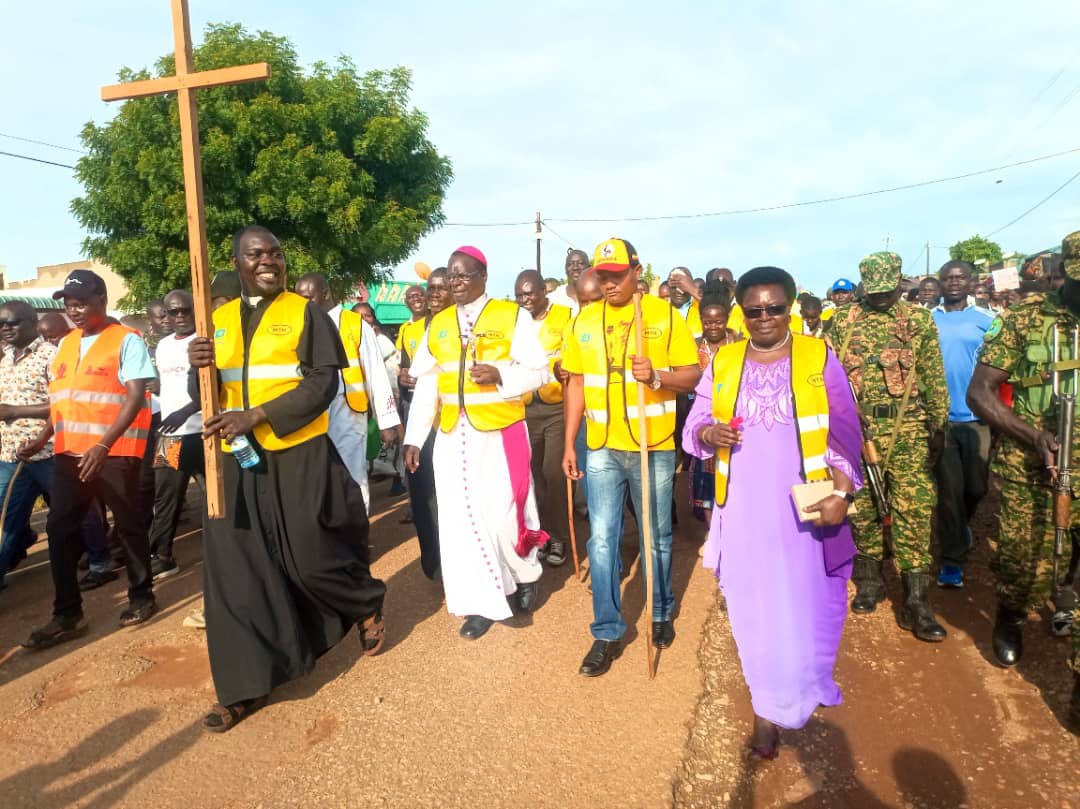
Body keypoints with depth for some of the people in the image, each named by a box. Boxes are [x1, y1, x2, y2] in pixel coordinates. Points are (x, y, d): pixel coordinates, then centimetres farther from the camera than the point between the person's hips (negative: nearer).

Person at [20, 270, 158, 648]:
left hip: (115, 452, -6)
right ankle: (66, 615, 15)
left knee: (129, 526, 6)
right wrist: (43, 437, 6)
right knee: (60, 530, 5)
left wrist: (103, 446, -24)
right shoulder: (65, 344, 14)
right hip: (69, 453, 6)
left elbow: (136, 397, -15)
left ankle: (141, 596, 22)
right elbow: (59, 397, 21)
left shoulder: (126, 340, -7)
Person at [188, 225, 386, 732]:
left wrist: (255, 416, -20)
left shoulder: (305, 314, -3)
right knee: (237, 568, 3)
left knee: (310, 559, 0)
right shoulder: (219, 321, 10)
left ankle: (367, 604, 32)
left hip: (299, 458, -4)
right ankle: (247, 685, 14)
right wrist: (198, 368, -13)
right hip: (238, 461, 4)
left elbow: (323, 384, -12)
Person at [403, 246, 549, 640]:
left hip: (501, 432, -4)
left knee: (502, 513, -2)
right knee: (461, 517, 4)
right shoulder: (438, 324, 11)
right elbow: (426, 385, 10)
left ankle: (525, 575, 29)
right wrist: (414, 438, 5)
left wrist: (500, 376, -22)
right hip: (452, 435, 4)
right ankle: (483, 603, 17)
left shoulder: (513, 316, -1)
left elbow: (539, 372, -4)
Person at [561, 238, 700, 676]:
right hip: (602, 448, 2)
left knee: (657, 537, 13)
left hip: (653, 446, -2)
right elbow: (577, 384, 9)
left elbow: (692, 375, -4)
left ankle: (662, 613, 35)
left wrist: (655, 377, -25)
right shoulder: (584, 321, 5)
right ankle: (608, 632, 16)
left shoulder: (665, 315, -4)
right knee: (602, 540, 3)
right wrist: (569, 444, 6)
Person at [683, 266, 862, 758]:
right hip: (743, 508, 2)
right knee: (752, 603, 7)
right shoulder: (721, 364, 5)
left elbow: (845, 436, 1)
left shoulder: (819, 360, 1)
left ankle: (772, 712, 22)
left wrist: (842, 491, -10)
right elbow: (692, 429, 6)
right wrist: (709, 433, -17)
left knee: (803, 603, 3)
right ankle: (782, 695, 28)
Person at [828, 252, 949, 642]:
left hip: (908, 429, -1)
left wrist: (939, 427, 4)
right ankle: (869, 580, 27)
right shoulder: (843, 320, 4)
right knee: (862, 506, 9)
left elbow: (934, 377, 6)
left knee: (913, 509, -4)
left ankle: (916, 602, 1)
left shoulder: (919, 320, 4)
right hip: (857, 427, 1)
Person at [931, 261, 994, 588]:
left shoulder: (986, 321, 2)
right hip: (939, 418, -1)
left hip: (978, 417, 1)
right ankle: (952, 559, 14)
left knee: (976, 487, 9)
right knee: (949, 490, 2)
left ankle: (960, 524, 42)